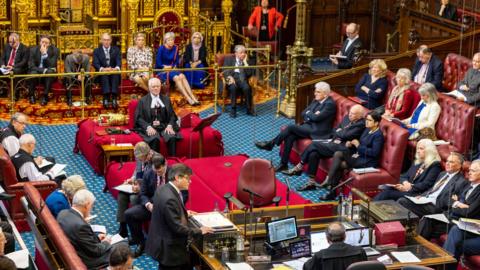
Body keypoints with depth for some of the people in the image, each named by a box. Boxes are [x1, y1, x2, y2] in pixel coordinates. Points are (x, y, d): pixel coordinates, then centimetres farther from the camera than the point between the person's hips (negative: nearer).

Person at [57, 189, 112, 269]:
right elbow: (96, 251, -22)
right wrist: (105, 243, -3)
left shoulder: (63, 213, -8)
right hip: (85, 263, -8)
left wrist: (96, 237, 6)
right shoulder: (81, 225, -33)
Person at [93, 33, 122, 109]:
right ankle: (106, 98, -50)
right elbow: (95, 63, -4)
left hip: (114, 73, 1)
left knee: (115, 75, -34)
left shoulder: (116, 50, 15)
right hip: (102, 75, -1)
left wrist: (116, 68, -26)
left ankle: (114, 98, -49)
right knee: (104, 75, -35)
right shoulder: (96, 51, 12)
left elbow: (119, 62, -2)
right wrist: (102, 69, -26)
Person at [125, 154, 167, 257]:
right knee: (128, 214, -15)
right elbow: (143, 194, 4)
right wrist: (148, 204, -19)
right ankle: (140, 242, 3)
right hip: (151, 205, 4)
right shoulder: (148, 174, 0)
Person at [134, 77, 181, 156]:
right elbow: (139, 118, 3)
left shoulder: (166, 99, 18)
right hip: (150, 127, -2)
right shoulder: (143, 101, 10)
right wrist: (148, 127, -16)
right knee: (154, 139, -36)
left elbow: (172, 115, 14)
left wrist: (170, 126, -8)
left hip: (164, 126, 2)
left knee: (172, 137, -31)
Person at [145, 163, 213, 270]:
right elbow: (177, 227, -26)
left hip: (166, 242, 10)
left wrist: (184, 213, 19)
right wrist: (199, 231, -16)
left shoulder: (164, 189, 2)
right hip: (169, 249, -10)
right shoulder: (169, 198, -29)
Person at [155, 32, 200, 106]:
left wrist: (172, 67, -8)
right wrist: (166, 67, -11)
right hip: (161, 71, -5)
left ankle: (193, 97, -34)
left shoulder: (175, 48, 7)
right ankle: (188, 99, -36)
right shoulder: (161, 48, -8)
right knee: (176, 77, -30)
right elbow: (158, 63, -10)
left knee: (182, 76, -25)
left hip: (171, 70, 5)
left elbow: (176, 61, 10)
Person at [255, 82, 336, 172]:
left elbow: (316, 117, -21)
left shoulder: (330, 104, -13)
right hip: (309, 125, 8)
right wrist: (311, 115, -8)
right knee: (290, 137, -18)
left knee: (291, 127, -20)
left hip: (318, 132, -8)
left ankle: (270, 144, -4)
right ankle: (283, 164, -16)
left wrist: (308, 113, -1)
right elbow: (303, 113, 13)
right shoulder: (316, 101, 14)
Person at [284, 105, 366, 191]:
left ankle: (299, 168, -5)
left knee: (314, 145, -17)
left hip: (342, 147, -9)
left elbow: (345, 135, -19)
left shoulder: (361, 125, -13)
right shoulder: (347, 117, 13)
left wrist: (339, 131, 1)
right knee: (313, 153, -14)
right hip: (335, 141, 9)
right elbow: (335, 130, 18)